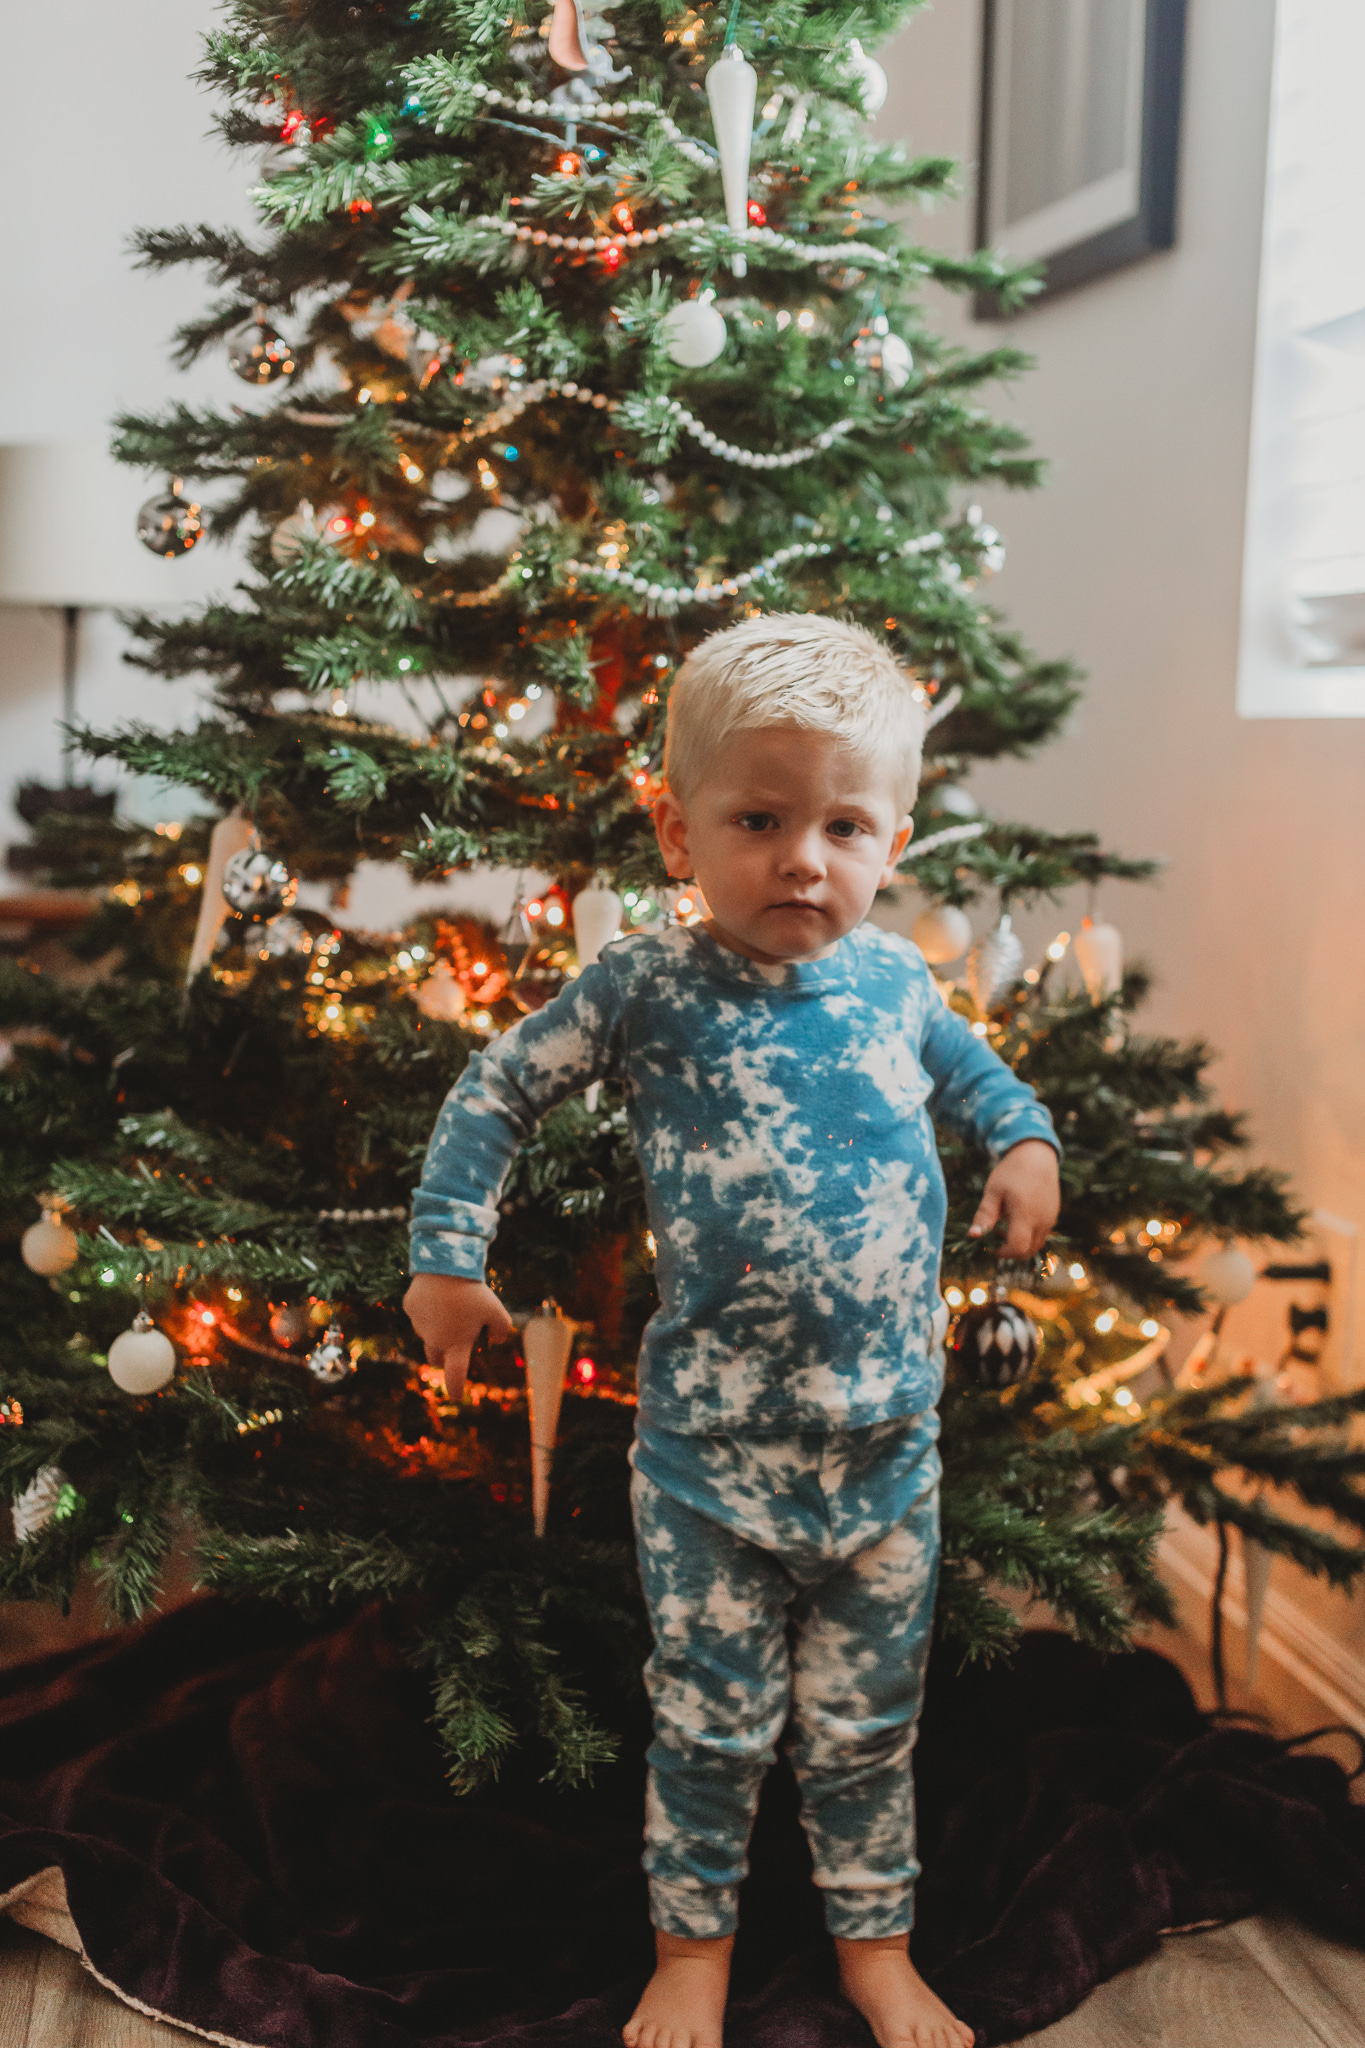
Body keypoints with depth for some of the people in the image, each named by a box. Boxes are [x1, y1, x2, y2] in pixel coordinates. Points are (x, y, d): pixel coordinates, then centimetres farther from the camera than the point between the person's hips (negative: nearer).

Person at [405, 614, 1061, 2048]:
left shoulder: (891, 975, 0)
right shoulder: (647, 988, -11)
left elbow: (961, 1063, 24)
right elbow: (498, 1088, 1)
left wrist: (1022, 1137, 7)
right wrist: (446, 1255, 0)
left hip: (888, 1446, 3)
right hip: (710, 1456, -3)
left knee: (866, 1725, 18)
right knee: (710, 1727, 12)